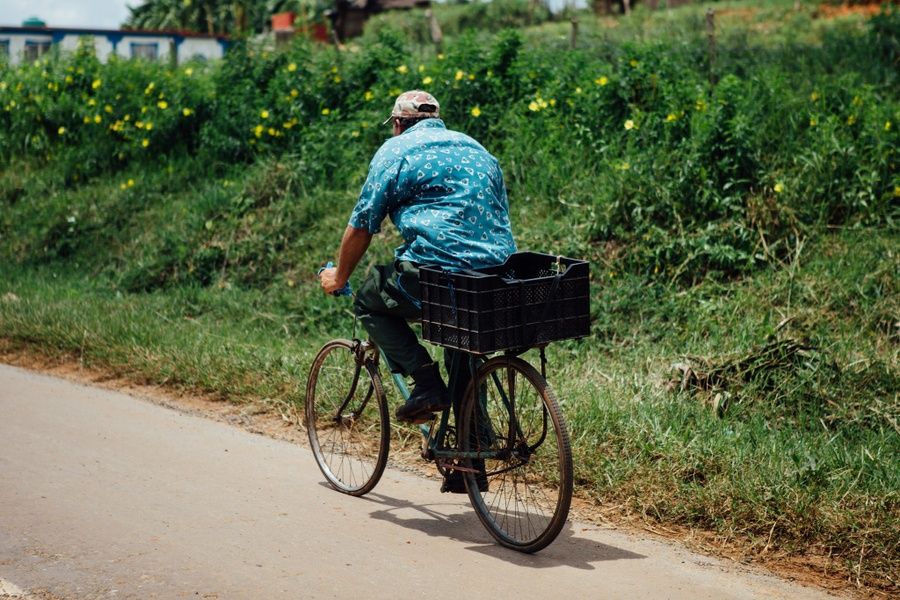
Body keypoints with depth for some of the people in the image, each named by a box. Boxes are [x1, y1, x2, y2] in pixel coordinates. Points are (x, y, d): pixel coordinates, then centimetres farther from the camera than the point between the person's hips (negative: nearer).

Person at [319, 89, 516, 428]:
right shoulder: (476, 148, 25)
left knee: (369, 302, 16)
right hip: (500, 272, 7)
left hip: (440, 267, -7)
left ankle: (428, 384, 1)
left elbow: (362, 225, 5)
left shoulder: (396, 149, 5)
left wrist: (339, 277, 21)